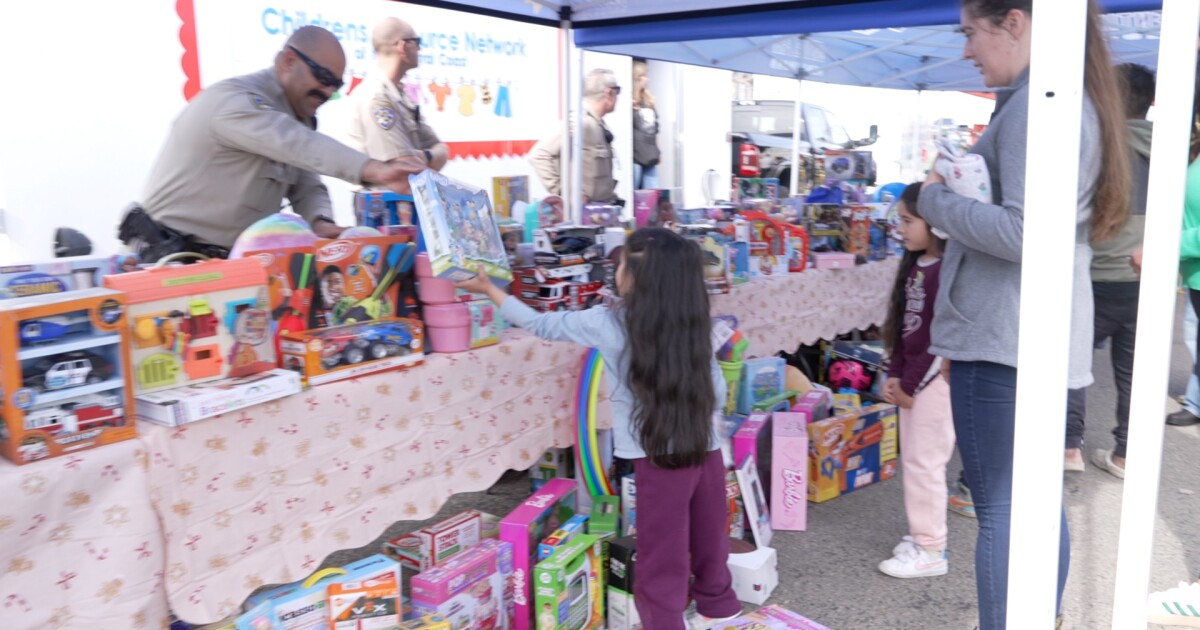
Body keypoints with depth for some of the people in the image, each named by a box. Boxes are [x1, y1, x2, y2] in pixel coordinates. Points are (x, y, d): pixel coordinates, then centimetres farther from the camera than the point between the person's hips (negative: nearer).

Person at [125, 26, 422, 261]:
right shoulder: (234, 99, -19)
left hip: (235, 258, 8)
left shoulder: (296, 117, 10)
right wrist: (374, 170, -47)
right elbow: (297, 145, -36)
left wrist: (321, 222, -20)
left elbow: (307, 188, 3)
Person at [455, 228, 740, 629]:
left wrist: (488, 289, 12)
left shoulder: (607, 324, -10)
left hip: (660, 458, -4)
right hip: (707, 450, 5)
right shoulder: (693, 323, -1)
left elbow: (540, 325, 1)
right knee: (708, 541, 22)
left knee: (662, 560, 7)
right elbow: (717, 390, 4)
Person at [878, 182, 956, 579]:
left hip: (937, 378, -9)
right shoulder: (915, 264, 9)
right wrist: (895, 375, 5)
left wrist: (910, 383, -14)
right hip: (912, 377, 9)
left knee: (923, 462, -2)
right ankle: (923, 534, 28)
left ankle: (931, 550, 9)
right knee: (912, 460, 15)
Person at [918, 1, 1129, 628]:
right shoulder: (1080, 98, 16)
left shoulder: (1033, 103, -16)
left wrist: (937, 201, -10)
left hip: (1003, 333, -10)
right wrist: (958, 191, 10)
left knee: (998, 505, -2)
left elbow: (1022, 231, -24)